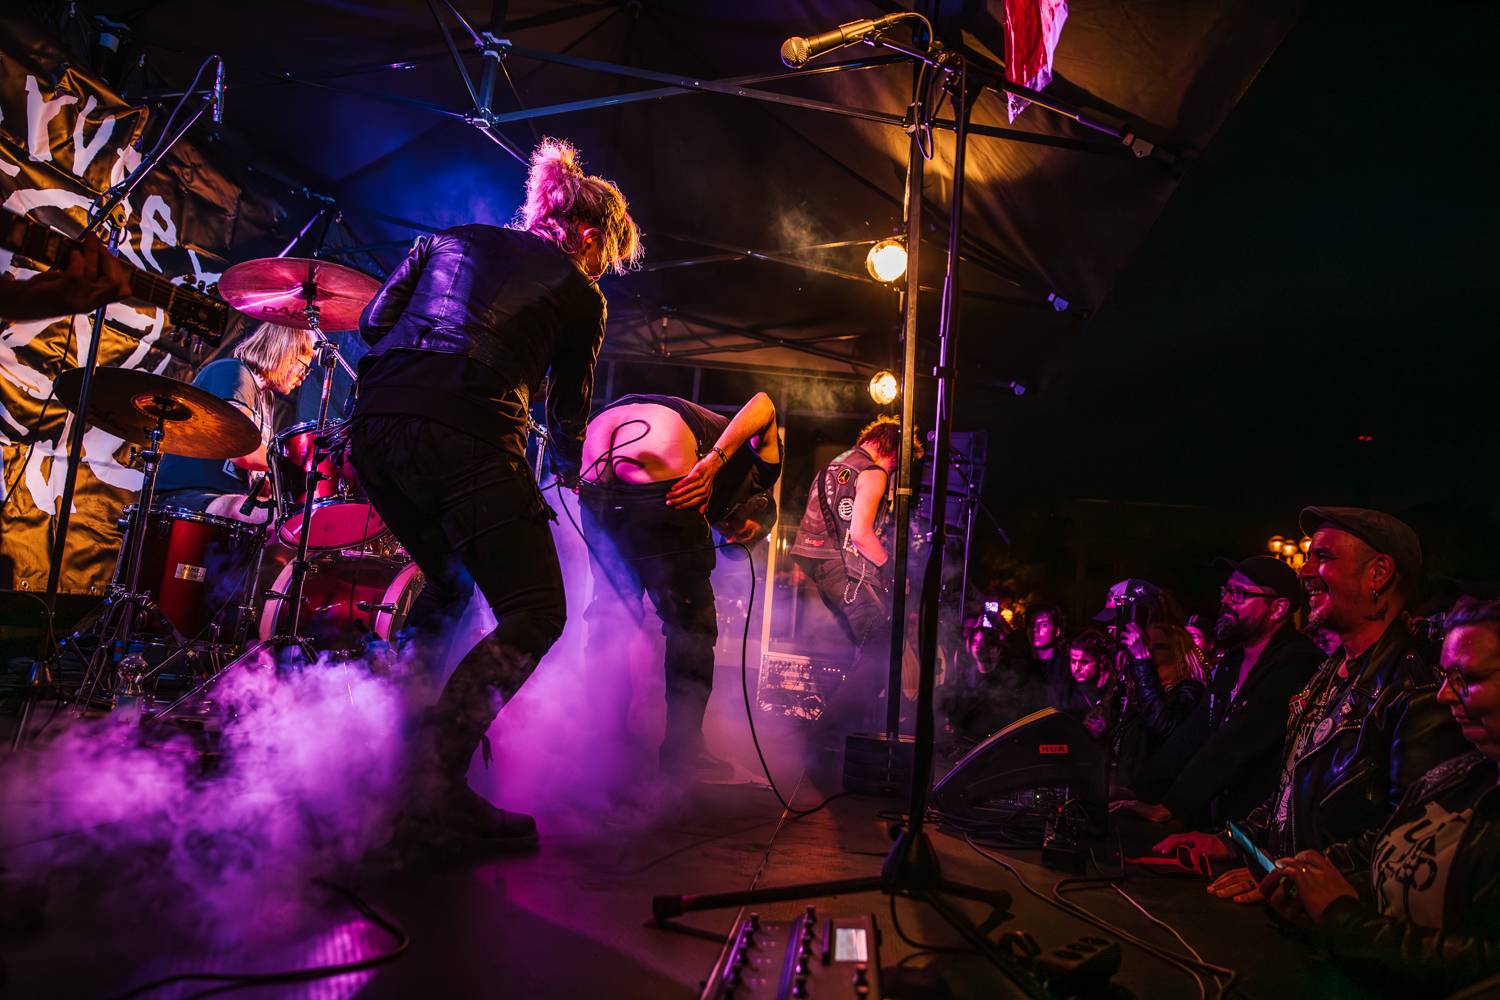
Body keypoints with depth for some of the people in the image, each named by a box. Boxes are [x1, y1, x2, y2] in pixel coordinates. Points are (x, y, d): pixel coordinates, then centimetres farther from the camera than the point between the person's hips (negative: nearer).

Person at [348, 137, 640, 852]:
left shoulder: (448, 238, 29)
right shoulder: (579, 295, 16)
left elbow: (374, 321, 22)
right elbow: (567, 413, 25)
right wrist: (569, 476, 43)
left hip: (372, 423, 7)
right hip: (465, 436, -7)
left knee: (449, 584, 27)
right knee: (536, 614, 0)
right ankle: (436, 782, -14)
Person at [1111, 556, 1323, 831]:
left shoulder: (1297, 662, -15)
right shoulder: (1232, 662, 13)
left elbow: (1234, 746, -21)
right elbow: (1191, 735, 9)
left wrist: (1167, 808, -22)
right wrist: (1143, 795, -1)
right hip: (1219, 818, 7)